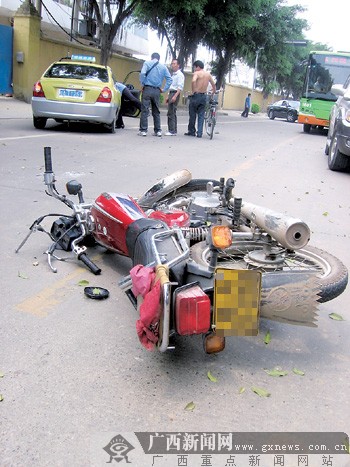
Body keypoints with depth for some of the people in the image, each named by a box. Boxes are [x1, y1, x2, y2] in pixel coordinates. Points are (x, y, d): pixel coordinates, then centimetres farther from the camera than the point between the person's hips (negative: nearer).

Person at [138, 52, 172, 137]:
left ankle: (143, 130, -6)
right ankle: (158, 131, 12)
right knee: (156, 111, 11)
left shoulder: (147, 63, 3)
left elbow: (142, 73, -13)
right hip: (157, 91, 3)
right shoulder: (163, 66, 12)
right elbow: (169, 79, 4)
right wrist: (164, 89, 7)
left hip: (147, 89, -3)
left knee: (144, 110, -3)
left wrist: (142, 84, -3)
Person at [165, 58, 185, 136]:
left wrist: (175, 96, -27)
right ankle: (174, 130, 14)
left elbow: (180, 87, -18)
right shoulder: (173, 74, 21)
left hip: (175, 93, -10)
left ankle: (172, 131, -12)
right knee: (172, 113, 10)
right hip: (171, 93, 10)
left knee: (171, 113, -13)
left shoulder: (180, 74, -8)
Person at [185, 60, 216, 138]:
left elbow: (193, 81, -27)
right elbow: (213, 84, 16)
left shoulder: (196, 73, -6)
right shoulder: (208, 74, 11)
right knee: (201, 115, 7)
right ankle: (199, 133, 2)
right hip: (204, 96, 5)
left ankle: (191, 131, 11)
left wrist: (193, 91, -17)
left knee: (192, 115, 6)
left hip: (196, 95, -5)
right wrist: (214, 91, 33)